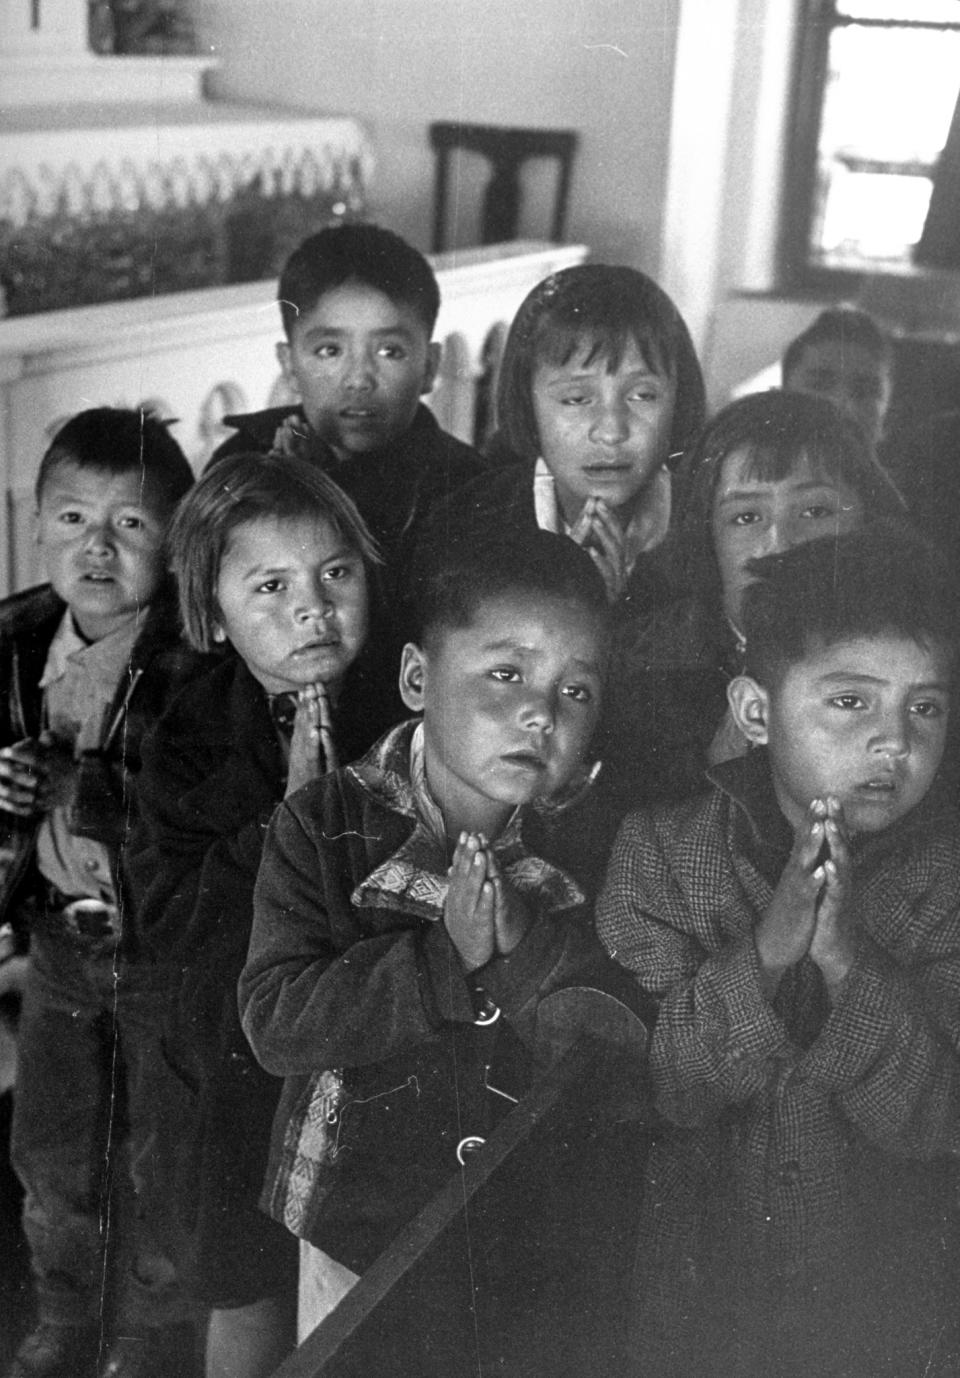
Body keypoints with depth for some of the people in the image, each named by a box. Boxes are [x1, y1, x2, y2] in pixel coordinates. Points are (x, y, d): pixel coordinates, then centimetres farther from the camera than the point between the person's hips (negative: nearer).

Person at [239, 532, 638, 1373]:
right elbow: (276, 1021, -20)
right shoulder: (326, 827, -11)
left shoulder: (596, 841, -7)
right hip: (359, 1238, -1)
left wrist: (530, 947, -27)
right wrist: (444, 958, -27)